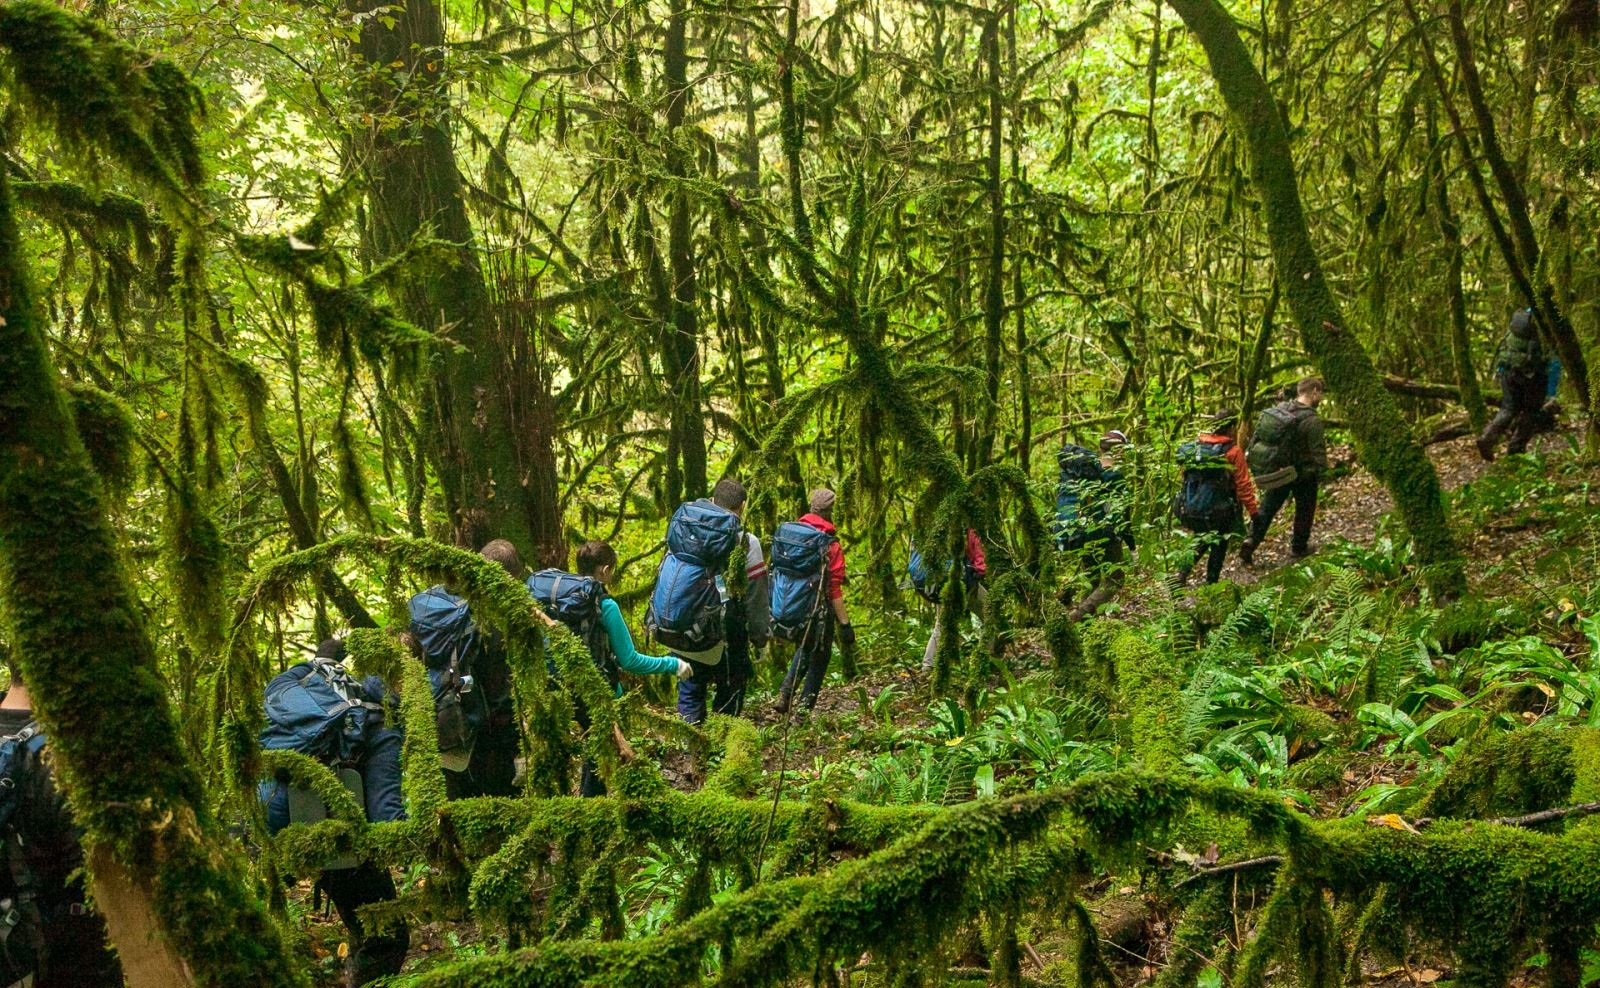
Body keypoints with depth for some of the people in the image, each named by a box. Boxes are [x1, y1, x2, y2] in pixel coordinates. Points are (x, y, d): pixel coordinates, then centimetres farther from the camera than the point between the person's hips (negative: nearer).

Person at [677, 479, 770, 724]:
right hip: (728, 631, -3)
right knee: (729, 695, 10)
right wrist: (760, 634, 5)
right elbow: (755, 596, -5)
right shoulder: (747, 543, -9)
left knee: (690, 692, 14)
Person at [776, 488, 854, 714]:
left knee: (804, 649, 28)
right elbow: (834, 589, -18)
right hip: (819, 611, -6)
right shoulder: (831, 545, -16)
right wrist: (845, 624, -14)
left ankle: (786, 692, 12)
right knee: (818, 658, 11)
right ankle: (804, 709, 12)